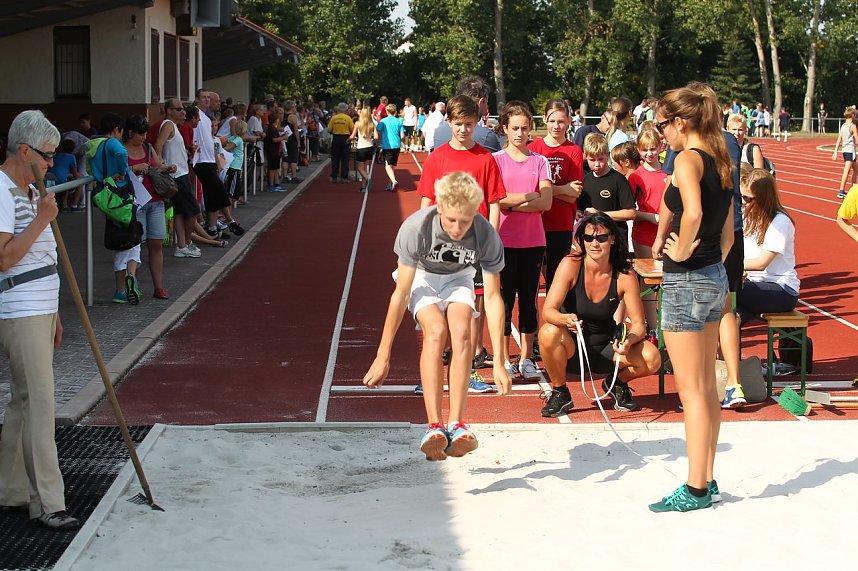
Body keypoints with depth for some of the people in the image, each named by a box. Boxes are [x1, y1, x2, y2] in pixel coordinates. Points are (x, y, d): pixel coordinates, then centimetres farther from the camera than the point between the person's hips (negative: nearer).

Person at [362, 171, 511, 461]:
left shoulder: (487, 237, -29)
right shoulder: (415, 228, -33)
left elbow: (492, 297, -22)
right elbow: (401, 295, -27)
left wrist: (499, 363, -25)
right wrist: (383, 356, -23)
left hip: (458, 278, 1)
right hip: (421, 276, -1)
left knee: (461, 330, -29)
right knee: (436, 330, -30)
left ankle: (456, 423, -31)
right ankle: (434, 426, -35)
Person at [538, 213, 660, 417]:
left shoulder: (625, 275, -12)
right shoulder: (571, 265, -17)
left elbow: (638, 324, -10)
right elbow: (548, 311, -23)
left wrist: (629, 340, -33)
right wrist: (566, 319, -46)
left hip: (605, 347, 2)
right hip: (571, 347, -2)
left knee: (651, 358, -24)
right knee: (549, 332, -36)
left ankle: (617, 383, 11)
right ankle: (559, 393, -9)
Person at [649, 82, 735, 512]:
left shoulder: (687, 158, -15)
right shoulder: (720, 162, 11)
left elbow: (692, 212, -33)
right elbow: (728, 232, 14)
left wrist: (681, 251, -18)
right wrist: (712, 263, 18)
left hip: (686, 280, -9)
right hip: (715, 277, 9)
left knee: (691, 389, -3)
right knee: (707, 387, 15)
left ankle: (695, 489, 3)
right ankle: (707, 479, 22)